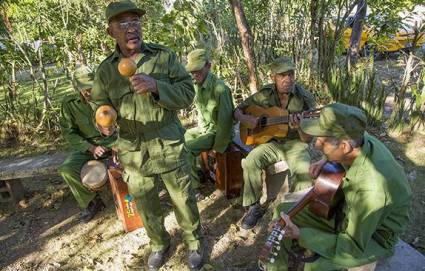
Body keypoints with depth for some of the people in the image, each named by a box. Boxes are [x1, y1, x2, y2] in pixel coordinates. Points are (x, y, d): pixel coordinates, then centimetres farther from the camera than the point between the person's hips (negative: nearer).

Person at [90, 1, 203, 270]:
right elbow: (101, 106, 8)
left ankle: (195, 242, 38)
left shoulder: (165, 56, -5)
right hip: (134, 154, 3)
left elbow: (188, 93, -10)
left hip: (169, 149, -2)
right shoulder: (105, 70, 1)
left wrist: (156, 86, -27)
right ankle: (159, 244, 45)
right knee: (147, 206, 18)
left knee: (183, 200, 11)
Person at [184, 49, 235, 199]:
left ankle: (193, 189, -7)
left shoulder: (219, 87, -25)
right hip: (203, 128, 9)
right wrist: (201, 129, 7)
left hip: (217, 131, -8)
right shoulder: (196, 84, 1)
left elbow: (225, 120, -24)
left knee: (186, 150, -24)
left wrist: (218, 148, -20)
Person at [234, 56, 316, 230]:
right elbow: (237, 110, 7)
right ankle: (254, 207, -6)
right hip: (270, 141, 2)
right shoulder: (264, 94, -2)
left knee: (305, 171, -31)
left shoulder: (305, 98, -8)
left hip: (295, 144, -1)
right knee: (250, 162, -26)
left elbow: (307, 139, -8)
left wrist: (299, 127, -31)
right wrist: (244, 119, -16)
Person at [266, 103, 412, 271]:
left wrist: (301, 236, -36)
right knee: (284, 211, 2)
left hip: (374, 236, -7)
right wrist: (325, 161, -8)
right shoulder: (358, 139, -18)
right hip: (346, 210, 7)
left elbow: (353, 246, -28)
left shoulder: (370, 188, -39)